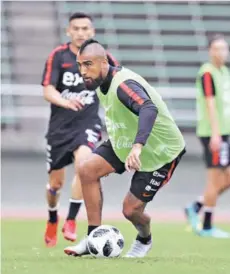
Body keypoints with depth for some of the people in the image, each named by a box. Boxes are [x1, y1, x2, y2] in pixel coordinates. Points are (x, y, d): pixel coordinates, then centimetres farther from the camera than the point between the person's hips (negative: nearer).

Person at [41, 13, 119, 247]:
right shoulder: (58, 56, -6)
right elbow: (48, 90, -15)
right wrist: (65, 102, -34)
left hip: (88, 123, -1)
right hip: (60, 126, 1)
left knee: (83, 163, -30)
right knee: (56, 183, 9)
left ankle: (71, 222, -23)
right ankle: (52, 219, 40)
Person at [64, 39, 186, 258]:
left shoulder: (123, 85, -33)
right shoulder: (101, 84, -3)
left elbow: (149, 109, -53)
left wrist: (137, 146, -66)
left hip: (161, 152, -8)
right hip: (124, 143, 8)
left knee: (131, 209, -7)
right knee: (87, 169, -13)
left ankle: (144, 240, 30)